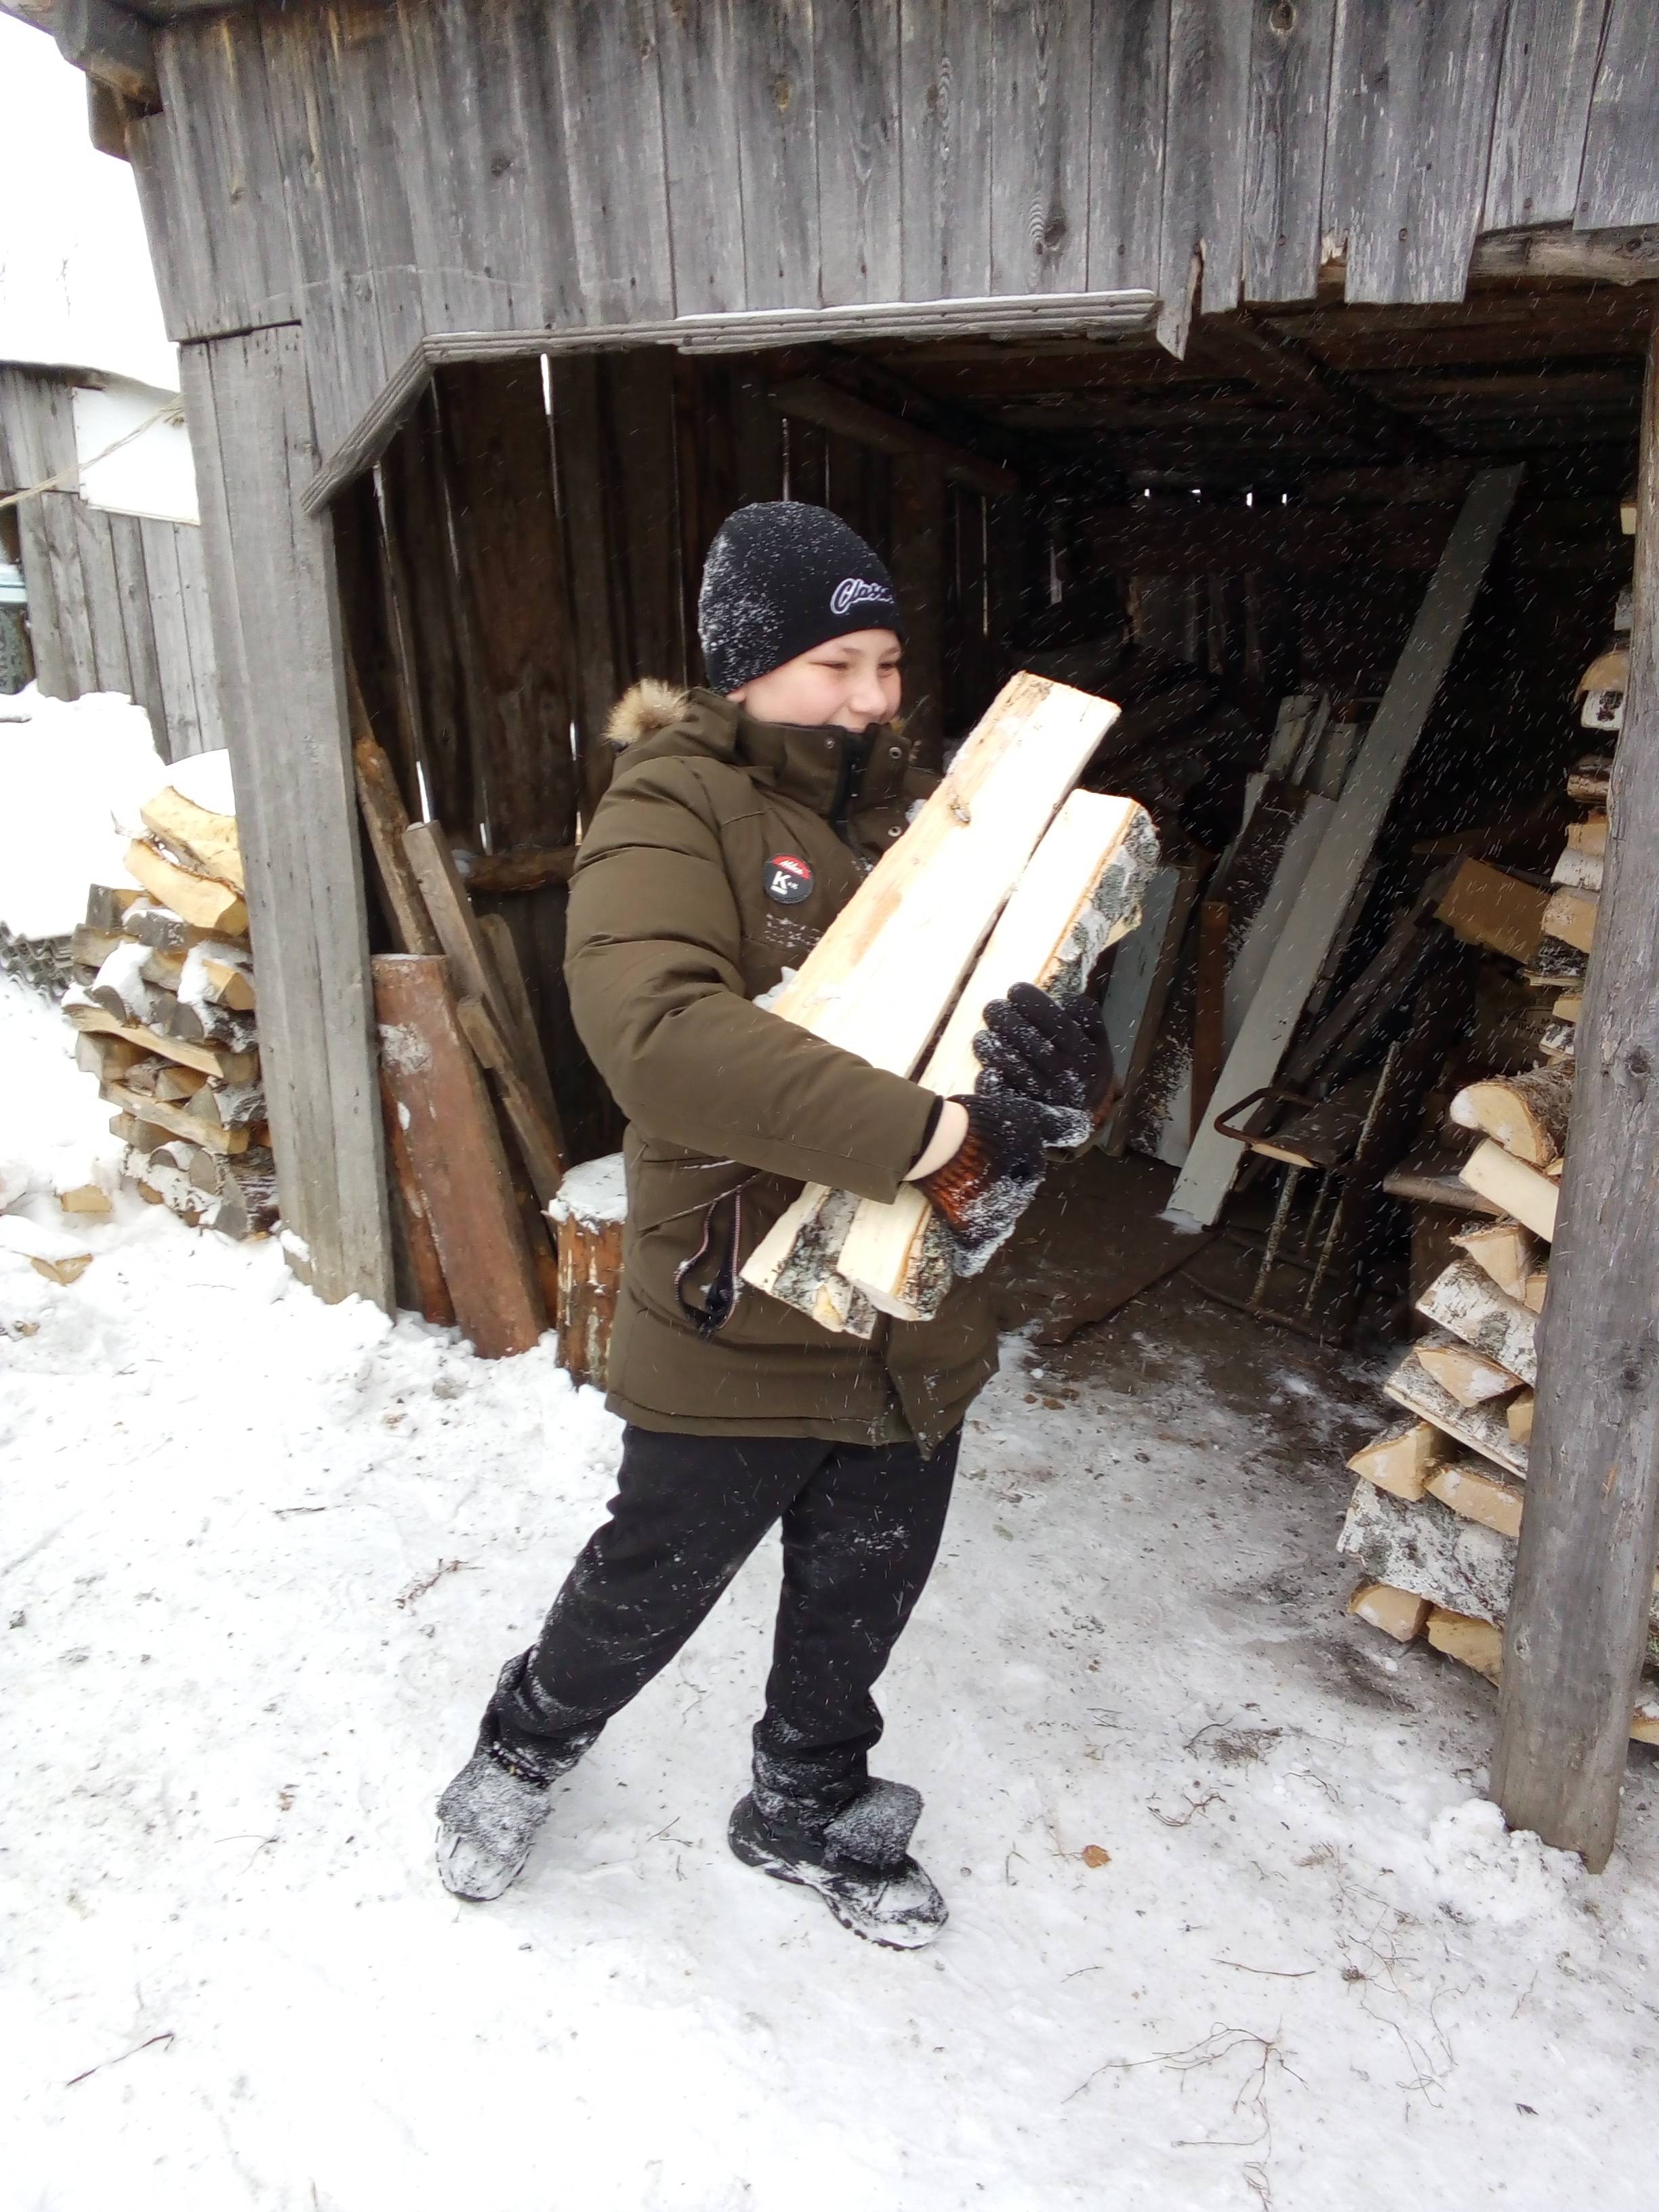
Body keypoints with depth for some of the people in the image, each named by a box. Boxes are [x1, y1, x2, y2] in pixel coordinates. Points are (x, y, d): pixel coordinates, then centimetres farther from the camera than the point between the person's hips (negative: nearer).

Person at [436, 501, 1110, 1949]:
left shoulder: (923, 814, 4)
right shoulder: (674, 811, -14)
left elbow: (1060, 1037, 4)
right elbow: (658, 1029, -33)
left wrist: (1065, 1061, -22)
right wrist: (939, 1134, -36)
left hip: (917, 1322, 6)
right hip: (737, 1323, -5)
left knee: (861, 1605, 23)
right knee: (651, 1592, 18)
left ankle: (809, 1811, 52)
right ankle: (527, 1748, 51)